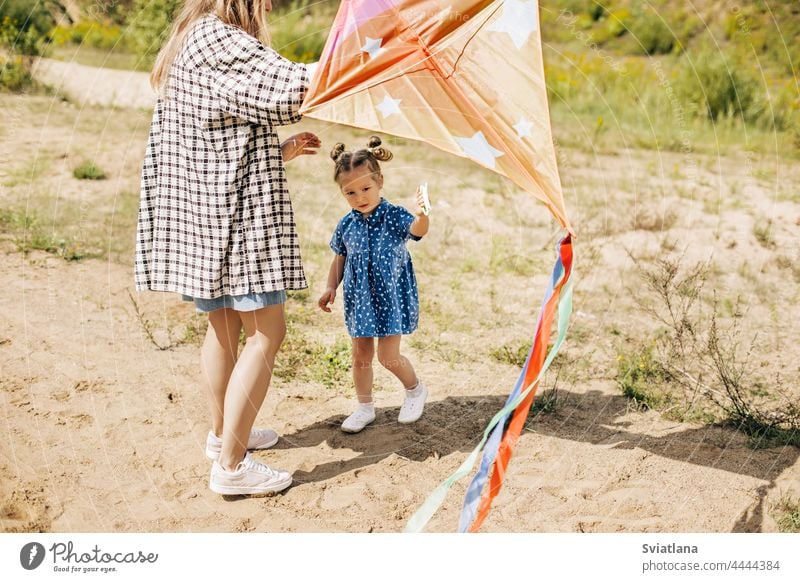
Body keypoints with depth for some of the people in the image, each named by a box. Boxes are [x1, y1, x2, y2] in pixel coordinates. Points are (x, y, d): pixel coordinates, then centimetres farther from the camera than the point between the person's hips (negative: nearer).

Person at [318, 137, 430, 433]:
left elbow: (417, 230, -34)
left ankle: (415, 389, 29)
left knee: (388, 357, -1)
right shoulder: (347, 225, -2)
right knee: (360, 357, 11)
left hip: (391, 298, -4)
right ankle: (365, 407, 30)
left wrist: (421, 215, -56)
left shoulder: (395, 216, -13)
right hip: (359, 300, 4)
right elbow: (339, 259, 12)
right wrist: (331, 287, 1)